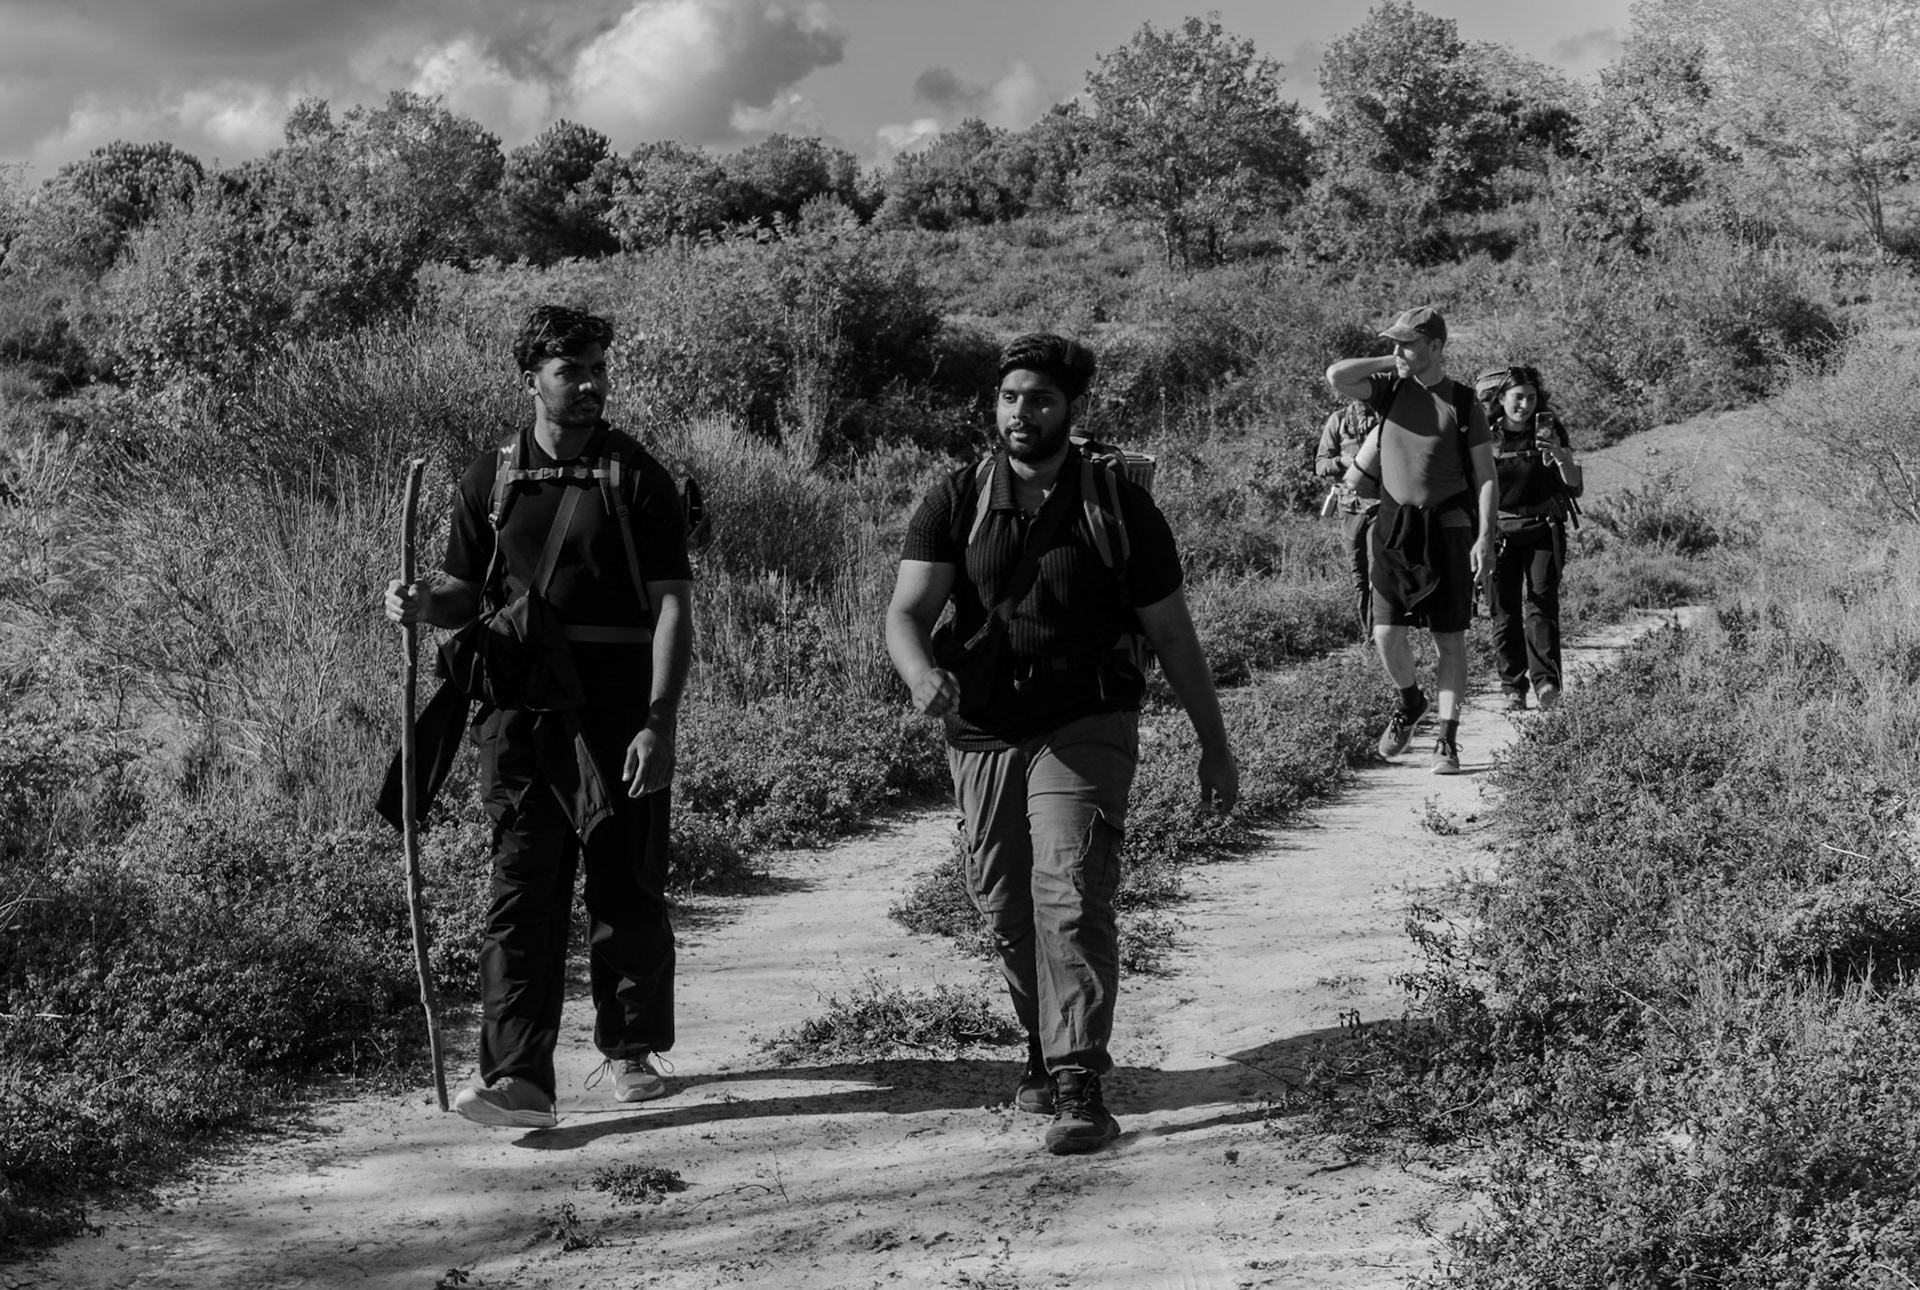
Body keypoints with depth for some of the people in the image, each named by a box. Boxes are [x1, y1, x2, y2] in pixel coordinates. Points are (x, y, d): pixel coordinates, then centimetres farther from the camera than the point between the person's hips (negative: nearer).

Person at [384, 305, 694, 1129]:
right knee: (520, 891, -4)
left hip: (616, 708, -2)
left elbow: (672, 607, -4)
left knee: (626, 890, 6)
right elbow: (467, 593, 16)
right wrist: (423, 604, -8)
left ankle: (631, 1049, 24)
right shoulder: (490, 478, 10)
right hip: (519, 707, 2)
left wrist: (659, 722, -13)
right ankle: (518, 1078, -6)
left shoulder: (637, 477, 1)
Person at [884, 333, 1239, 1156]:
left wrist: (1214, 745, 9)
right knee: (1004, 909, 11)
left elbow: (1171, 634, 6)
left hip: (1082, 732, -3)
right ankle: (1044, 1046, 34)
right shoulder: (955, 504, 0)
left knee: (1073, 898, -17)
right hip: (981, 735, 3)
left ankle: (1079, 1087, -17)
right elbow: (906, 610, -9)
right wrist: (920, 672, -33)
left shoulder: (1120, 508, -2)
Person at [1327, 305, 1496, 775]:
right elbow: (1335, 377, -10)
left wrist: (1485, 538, -10)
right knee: (1387, 634, -5)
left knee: (1449, 639, 1)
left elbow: (1485, 476, -1)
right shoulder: (1390, 389, 6)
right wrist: (1392, 364, -4)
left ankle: (1448, 740, 8)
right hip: (1395, 525, 2)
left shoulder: (1464, 404, -1)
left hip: (1448, 528, -2)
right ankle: (1408, 700, 26)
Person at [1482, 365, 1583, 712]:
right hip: (1500, 531, 1)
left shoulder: (1550, 428, -3)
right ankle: (1514, 689, 6)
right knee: (1505, 612, -1)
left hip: (1543, 530, -1)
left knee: (1541, 603, -14)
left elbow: (1574, 488, -6)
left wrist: (1560, 456, -23)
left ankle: (1546, 682, -20)